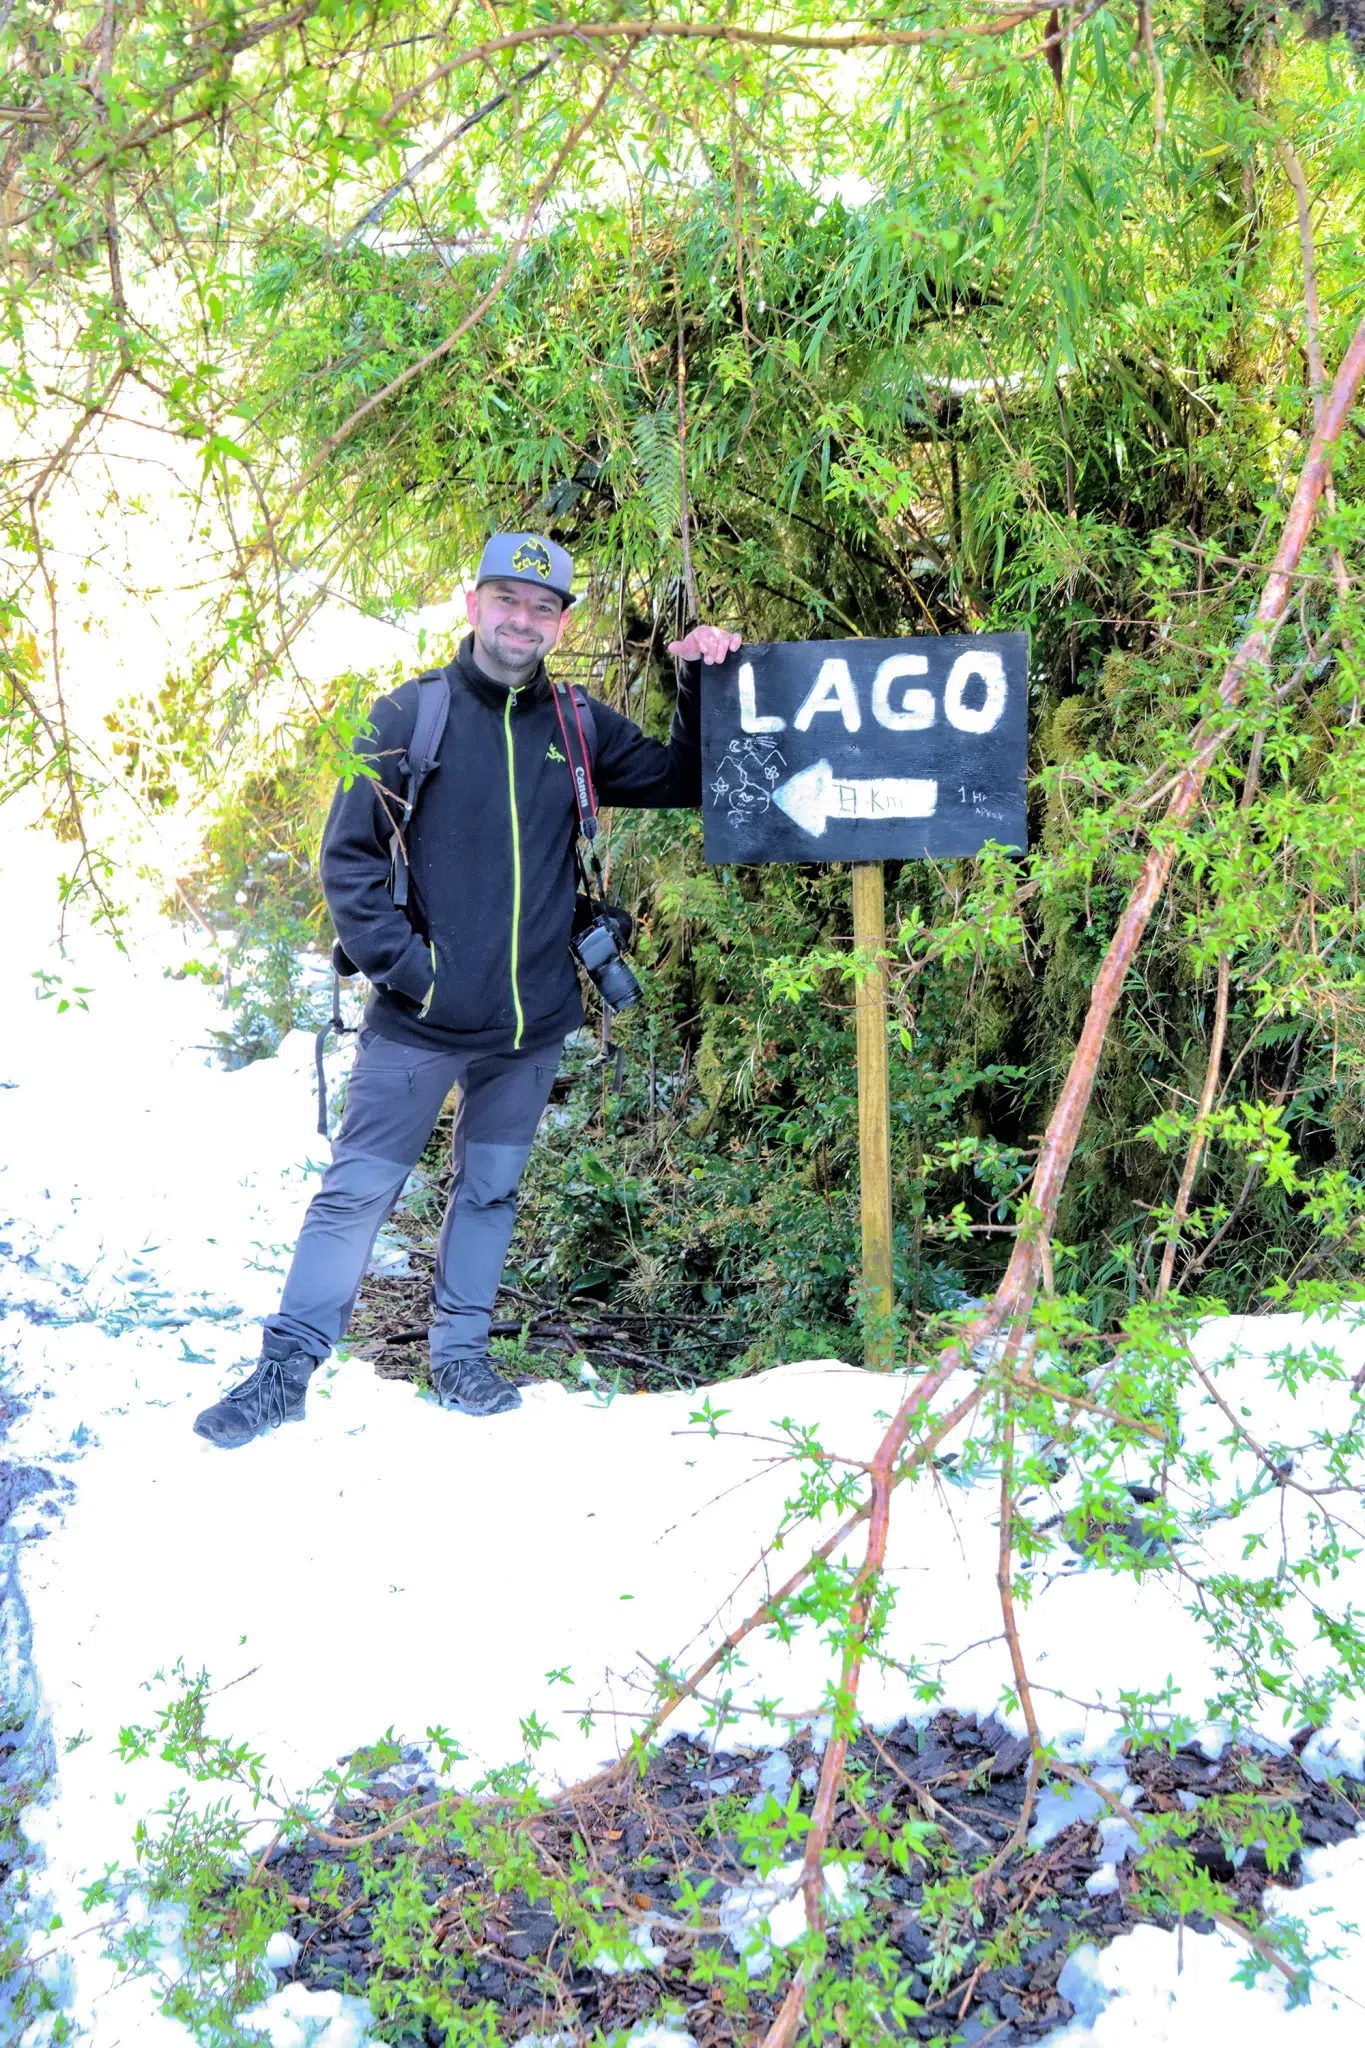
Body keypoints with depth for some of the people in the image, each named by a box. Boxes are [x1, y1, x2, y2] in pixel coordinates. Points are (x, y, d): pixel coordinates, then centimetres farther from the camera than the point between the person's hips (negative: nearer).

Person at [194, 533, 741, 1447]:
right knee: (358, 1189, 1)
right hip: (420, 1021, -3)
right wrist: (403, 965, -13)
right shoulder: (410, 716, -4)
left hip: (532, 1024, 4)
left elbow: (684, 781, 13)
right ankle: (286, 1370, 10)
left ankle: (461, 1354, 29)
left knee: (492, 1191, 14)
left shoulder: (580, 729, 6)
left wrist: (703, 686, -1)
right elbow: (348, 857, -4)